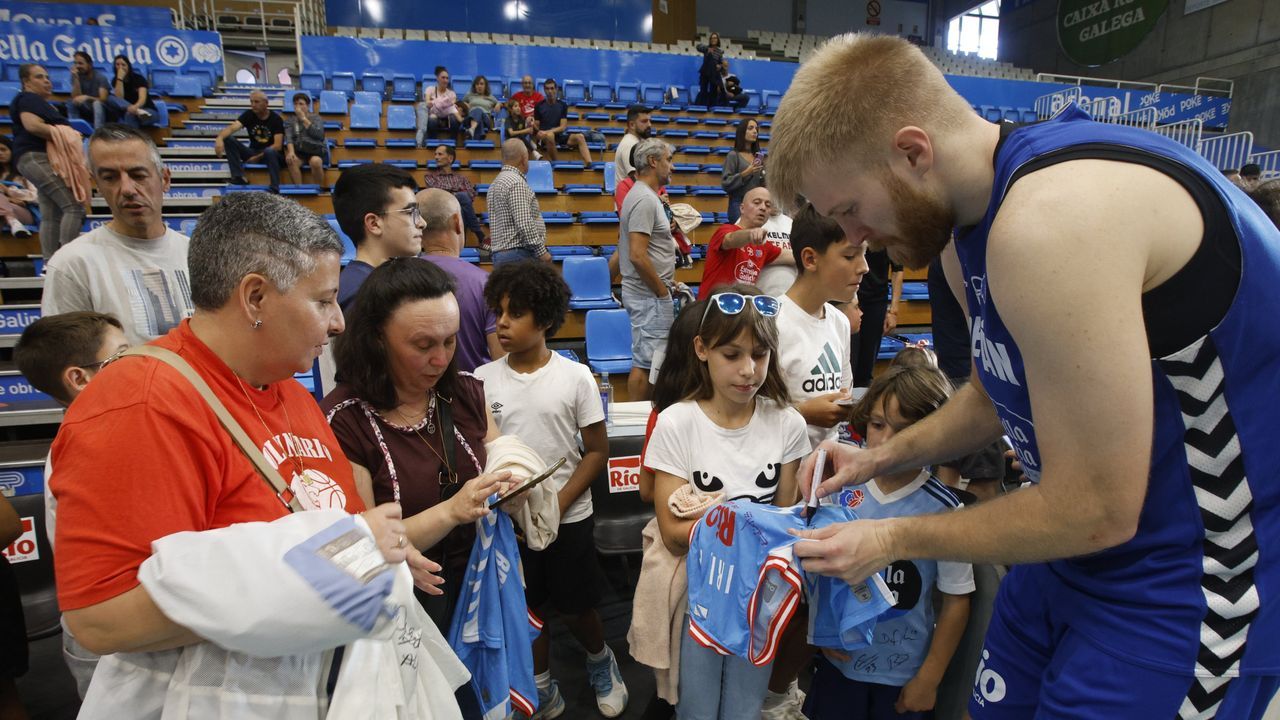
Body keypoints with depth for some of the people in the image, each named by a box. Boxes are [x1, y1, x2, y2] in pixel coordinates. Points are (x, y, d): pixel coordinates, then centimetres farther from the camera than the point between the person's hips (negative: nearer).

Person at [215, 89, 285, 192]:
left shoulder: (276, 118, -11)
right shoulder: (248, 115, -2)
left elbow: (278, 146, -18)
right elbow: (232, 128, -17)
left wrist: (259, 157, -21)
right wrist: (219, 138, -38)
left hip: (271, 154, -4)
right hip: (253, 151, 4)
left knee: (270, 152, -39)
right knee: (228, 140, -15)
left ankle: (275, 189, -36)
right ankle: (239, 177, -23)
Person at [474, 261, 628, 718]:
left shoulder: (575, 376, -11)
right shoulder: (483, 379, -5)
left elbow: (597, 451, -7)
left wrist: (558, 504, -15)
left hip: (568, 517, -2)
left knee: (574, 608, 12)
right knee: (528, 608, 16)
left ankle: (601, 661, 44)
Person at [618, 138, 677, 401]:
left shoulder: (644, 195, 15)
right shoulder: (645, 199, -17)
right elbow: (638, 256, -24)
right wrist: (663, 291, -16)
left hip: (648, 293, 10)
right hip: (649, 295, -10)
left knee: (646, 359, 15)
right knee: (646, 362, -4)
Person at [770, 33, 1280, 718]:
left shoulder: (1048, 224, -30)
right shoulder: (965, 234, 0)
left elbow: (1094, 511, -25)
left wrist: (893, 539, -13)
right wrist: (878, 459, 8)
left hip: (1196, 571, -8)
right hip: (1092, 534, 8)